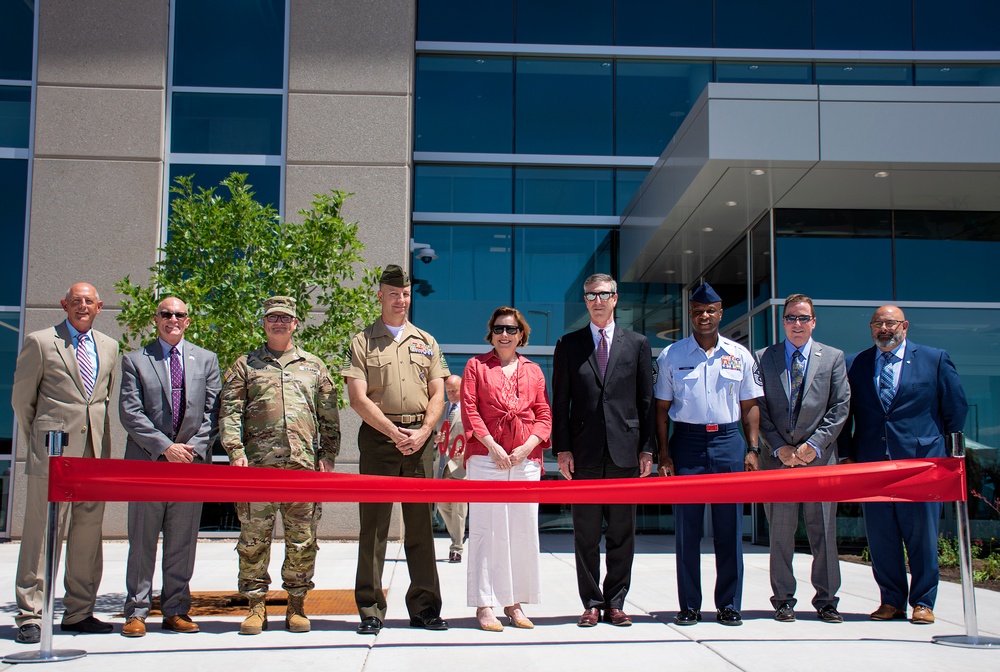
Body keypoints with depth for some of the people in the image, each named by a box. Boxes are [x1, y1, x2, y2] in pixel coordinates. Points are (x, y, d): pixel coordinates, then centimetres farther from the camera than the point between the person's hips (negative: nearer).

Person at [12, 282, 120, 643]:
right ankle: (30, 616, 5)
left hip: (95, 451, 4)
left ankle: (79, 613, 17)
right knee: (42, 533, -3)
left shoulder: (109, 347, 14)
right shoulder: (40, 342, 1)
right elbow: (21, 397, 6)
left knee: (88, 532, 7)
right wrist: (36, 441, 8)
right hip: (52, 451, -4)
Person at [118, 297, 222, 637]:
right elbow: (130, 413, -3)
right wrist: (165, 448, -11)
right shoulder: (135, 360, 6)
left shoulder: (206, 360, 13)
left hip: (192, 461, 2)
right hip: (147, 462, -2)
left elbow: (212, 412, 7)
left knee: (182, 543, 5)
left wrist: (195, 449, -7)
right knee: (142, 542, 2)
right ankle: (136, 612, 10)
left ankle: (176, 611, 13)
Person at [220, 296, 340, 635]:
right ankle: (256, 606, 11)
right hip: (258, 465, -1)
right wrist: (236, 451, -7)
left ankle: (296, 606, 14)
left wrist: (327, 455, 4)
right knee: (254, 539, 0)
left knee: (303, 540, 3)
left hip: (304, 465, 1)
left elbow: (329, 416, 15)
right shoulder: (245, 366, 13)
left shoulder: (314, 366, 17)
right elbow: (229, 412, 6)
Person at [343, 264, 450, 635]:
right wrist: (395, 433, -11)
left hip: (419, 437, 3)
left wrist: (423, 432, -5)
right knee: (374, 523, -1)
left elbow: (437, 395, 12)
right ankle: (370, 610, 5)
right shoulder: (363, 341, 6)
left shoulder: (426, 342, 17)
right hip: (379, 435, -2)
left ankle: (424, 606, 11)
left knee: (420, 522, 4)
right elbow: (358, 398, -3)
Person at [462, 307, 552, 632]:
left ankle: (515, 603, 14)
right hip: (486, 457, -3)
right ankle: (485, 605, 3)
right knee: (487, 530, -2)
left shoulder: (533, 370, 15)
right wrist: (493, 446, -11)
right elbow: (469, 410, 0)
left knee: (524, 530, 4)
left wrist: (528, 446, -6)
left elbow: (544, 414, 10)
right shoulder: (476, 366, 9)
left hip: (526, 459, 3)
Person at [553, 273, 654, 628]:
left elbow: (646, 401, 7)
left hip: (625, 451, 0)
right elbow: (560, 402, 5)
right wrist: (562, 449, -3)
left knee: (622, 533, 5)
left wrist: (647, 449, 1)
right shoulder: (569, 345, 8)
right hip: (585, 452, 0)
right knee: (586, 534, 4)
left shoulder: (637, 344, 9)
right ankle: (591, 603, 13)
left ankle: (615, 603, 15)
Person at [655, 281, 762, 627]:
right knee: (687, 528, 3)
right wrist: (663, 453, -3)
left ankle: (728, 605, 14)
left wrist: (752, 449, 1)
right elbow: (662, 408, 5)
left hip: (729, 442, 1)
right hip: (687, 442, -1)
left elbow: (750, 405, 10)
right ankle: (689, 606, 12)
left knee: (729, 528, 3)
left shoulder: (740, 355, 7)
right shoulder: (671, 356, 4)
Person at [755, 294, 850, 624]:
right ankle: (783, 599, 12)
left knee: (823, 531, 2)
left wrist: (814, 444, -8)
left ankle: (826, 600, 11)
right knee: (780, 532, 4)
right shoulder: (763, 358, 8)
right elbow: (758, 409, 3)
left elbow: (840, 407, 3)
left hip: (819, 456, 0)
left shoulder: (833, 358, 9)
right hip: (778, 457, 0)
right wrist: (779, 448, -7)